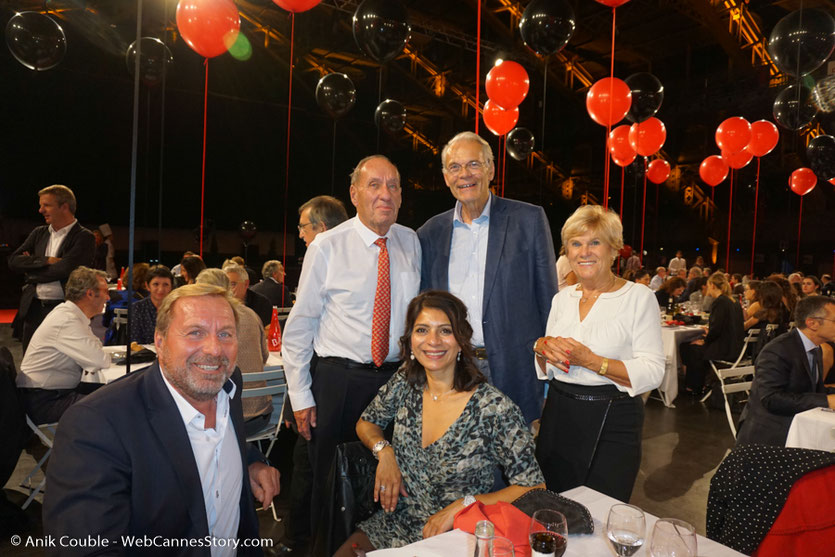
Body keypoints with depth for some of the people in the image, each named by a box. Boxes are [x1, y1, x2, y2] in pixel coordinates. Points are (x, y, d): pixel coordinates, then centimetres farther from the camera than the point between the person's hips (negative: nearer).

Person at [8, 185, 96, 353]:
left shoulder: (84, 237, -6)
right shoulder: (38, 233, 15)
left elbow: (64, 269, -16)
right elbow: (13, 261, 6)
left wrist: (32, 269, -2)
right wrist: (47, 261, -8)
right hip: (34, 309, 6)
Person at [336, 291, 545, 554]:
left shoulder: (495, 408, -19)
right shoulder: (405, 381, -4)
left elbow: (534, 489, -15)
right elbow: (366, 423, 13)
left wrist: (463, 505, -22)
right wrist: (384, 451, -8)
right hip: (394, 525, 4)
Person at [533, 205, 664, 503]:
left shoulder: (639, 297, -6)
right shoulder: (562, 299, 8)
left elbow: (652, 373, -14)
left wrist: (591, 360, -21)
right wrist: (542, 348, -7)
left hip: (612, 423, -4)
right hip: (558, 417, 5)